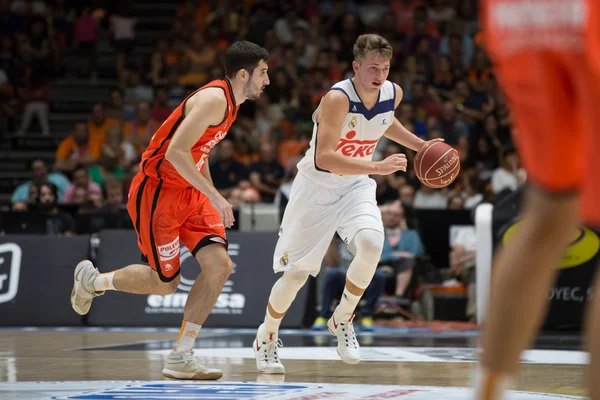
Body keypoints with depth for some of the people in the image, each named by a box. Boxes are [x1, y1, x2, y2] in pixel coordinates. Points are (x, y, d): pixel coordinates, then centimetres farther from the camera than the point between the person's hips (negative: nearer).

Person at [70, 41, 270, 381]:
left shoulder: (230, 103, 9)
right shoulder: (213, 99, -21)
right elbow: (176, 151, -29)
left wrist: (213, 196, 18)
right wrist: (215, 197, -29)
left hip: (188, 193, 9)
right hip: (157, 191, -9)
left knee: (220, 265, -8)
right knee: (165, 283, 0)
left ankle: (181, 358, -2)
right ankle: (93, 280, 27)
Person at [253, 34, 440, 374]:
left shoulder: (393, 93, -7)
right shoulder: (338, 99, -27)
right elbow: (323, 158, -35)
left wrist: (421, 146, 10)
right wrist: (378, 167, -42)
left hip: (355, 184, 4)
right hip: (317, 185, -4)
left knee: (372, 244, -25)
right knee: (297, 272, 0)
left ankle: (342, 320, -3)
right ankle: (267, 338, 27)